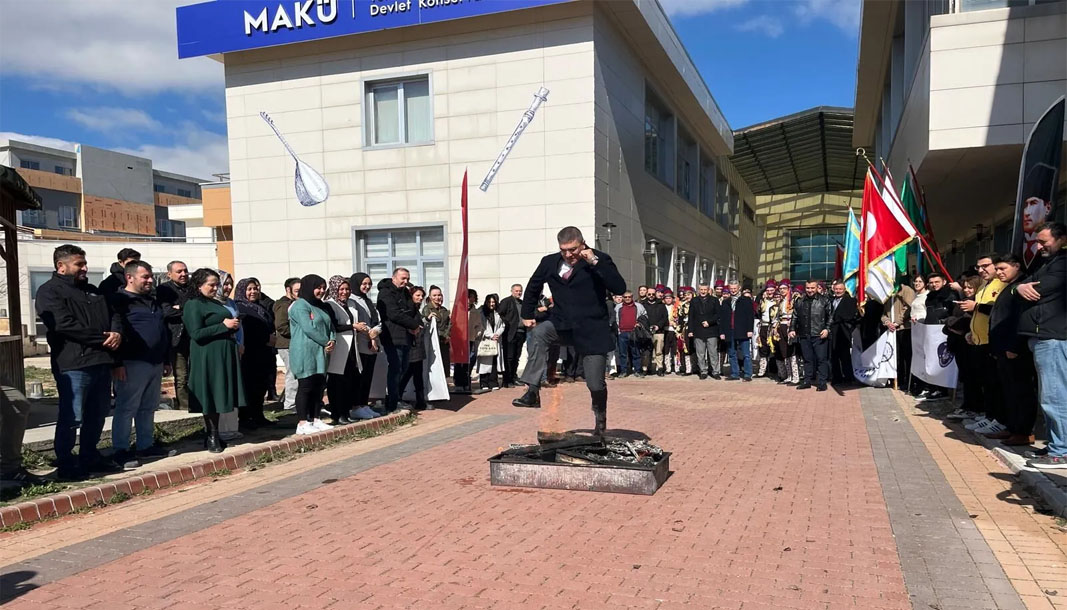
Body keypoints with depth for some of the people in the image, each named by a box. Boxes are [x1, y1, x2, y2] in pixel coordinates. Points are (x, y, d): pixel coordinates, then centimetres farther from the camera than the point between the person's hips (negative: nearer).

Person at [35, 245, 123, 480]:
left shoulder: (92, 291, 22)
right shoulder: (49, 291, -3)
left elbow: (113, 314, 18)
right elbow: (65, 325, -16)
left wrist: (117, 333, -6)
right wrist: (103, 339, -14)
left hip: (101, 361, 8)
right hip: (73, 364, -8)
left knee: (97, 414, 13)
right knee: (72, 417, -6)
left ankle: (90, 457, 25)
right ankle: (66, 464, 5)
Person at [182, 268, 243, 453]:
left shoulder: (217, 303, 19)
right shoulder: (193, 305, -7)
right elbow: (196, 334, -16)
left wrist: (234, 326, 7)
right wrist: (224, 325, -17)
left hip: (225, 355, 8)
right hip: (208, 357, -8)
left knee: (220, 395, 10)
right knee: (210, 396, -3)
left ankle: (215, 433, 18)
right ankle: (211, 436, 4)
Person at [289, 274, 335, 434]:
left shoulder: (321, 306, 19)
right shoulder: (300, 305, -9)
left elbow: (329, 326, 17)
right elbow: (309, 329, -18)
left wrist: (331, 342, -3)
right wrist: (326, 342, -11)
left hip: (320, 353, 8)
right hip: (305, 353, -8)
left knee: (319, 386, 9)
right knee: (305, 387, -6)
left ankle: (315, 420, 17)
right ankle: (302, 424, -2)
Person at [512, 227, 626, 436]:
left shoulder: (601, 259, -7)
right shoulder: (549, 262, 4)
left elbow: (620, 288, -20)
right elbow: (533, 287, 20)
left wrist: (595, 262, -24)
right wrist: (527, 314, 15)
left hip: (591, 330, -3)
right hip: (562, 325, 3)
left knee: (596, 384, 0)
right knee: (538, 332, -29)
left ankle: (600, 420, 30)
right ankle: (533, 392, -28)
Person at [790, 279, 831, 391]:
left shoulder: (823, 300, 1)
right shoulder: (800, 302, 11)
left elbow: (830, 316, 0)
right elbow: (795, 317, 15)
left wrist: (827, 329, -11)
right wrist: (792, 329, 5)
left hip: (819, 336, -4)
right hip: (804, 336, 4)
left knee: (821, 359, -1)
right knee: (807, 359, 11)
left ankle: (822, 382, 4)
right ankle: (807, 381, 18)